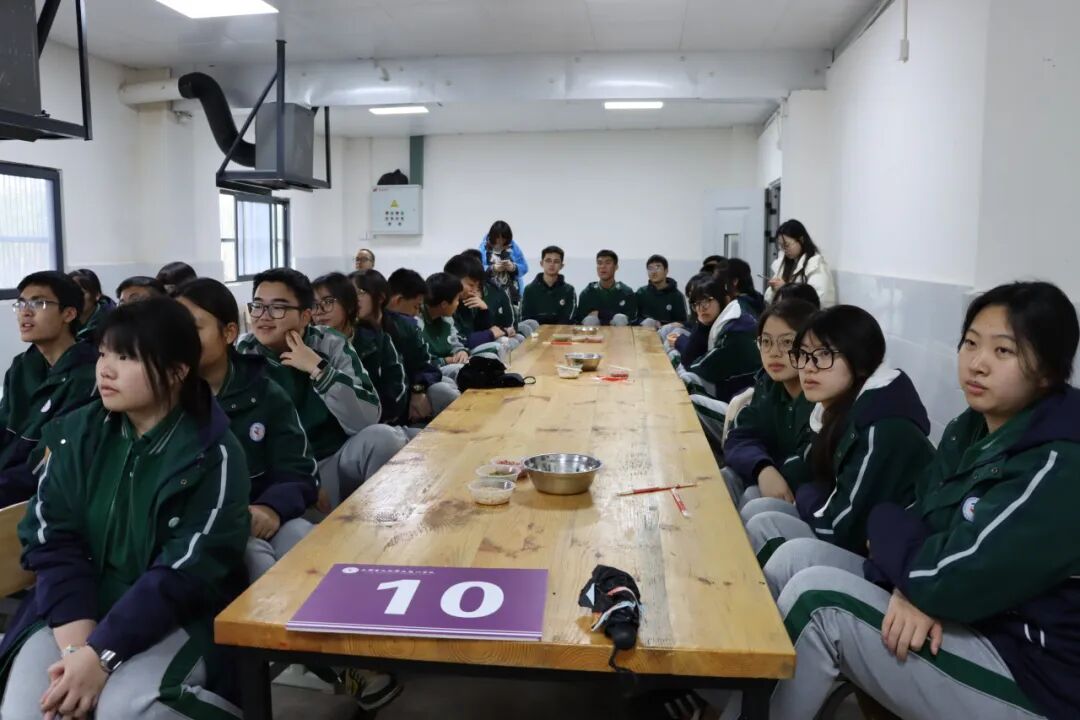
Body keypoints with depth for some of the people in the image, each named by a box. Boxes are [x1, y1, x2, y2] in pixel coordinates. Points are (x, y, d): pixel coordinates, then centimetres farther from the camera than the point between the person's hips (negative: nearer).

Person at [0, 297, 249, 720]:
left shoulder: (213, 455, -12)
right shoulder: (72, 436, 1)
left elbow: (187, 573, -16)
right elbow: (52, 543, -4)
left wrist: (101, 655, -23)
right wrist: (78, 645, -17)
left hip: (178, 618, -3)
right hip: (76, 610, 3)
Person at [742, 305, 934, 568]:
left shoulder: (882, 431, -24)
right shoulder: (842, 410, 4)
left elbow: (840, 529, -23)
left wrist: (805, 494, -5)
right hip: (852, 543, 8)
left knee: (764, 527, -14)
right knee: (755, 510, 2)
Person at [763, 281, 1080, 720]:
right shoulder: (971, 429, 4)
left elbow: (943, 580, -27)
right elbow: (920, 524, 4)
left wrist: (886, 525, -7)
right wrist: (908, 587, -19)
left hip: (1026, 675, -8)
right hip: (959, 616, 8)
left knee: (818, 595, -20)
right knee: (797, 557, -3)